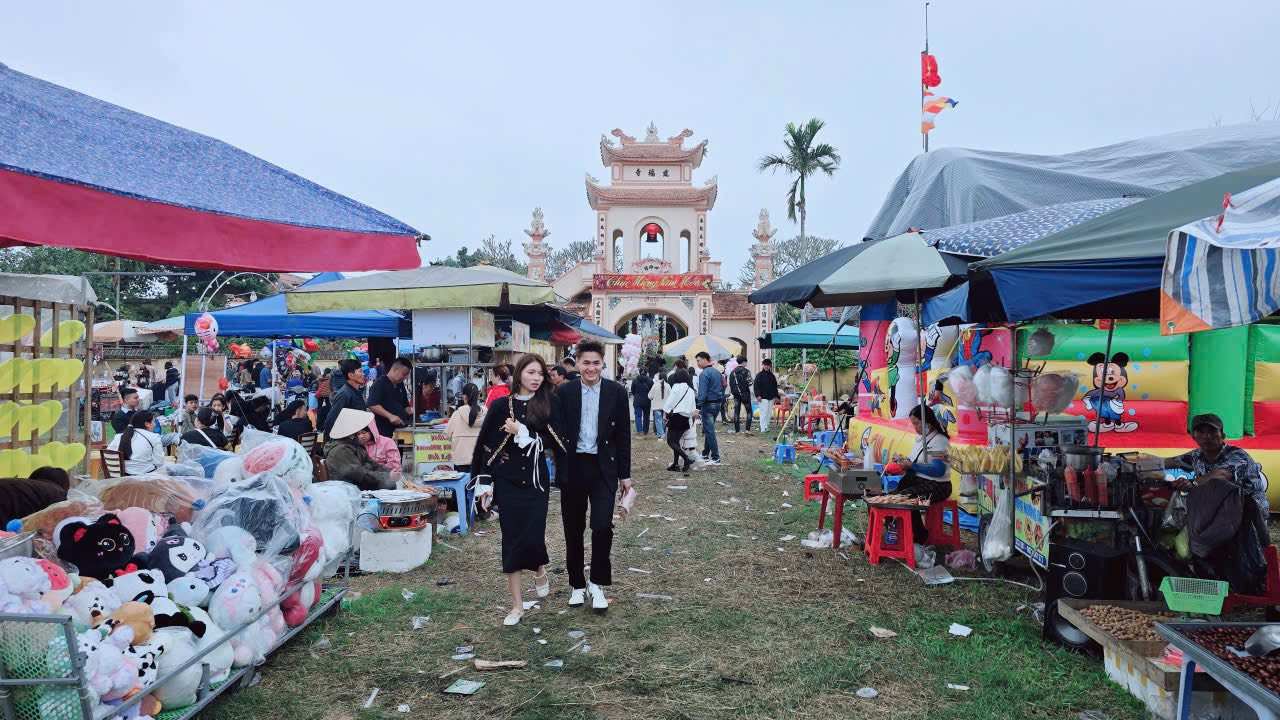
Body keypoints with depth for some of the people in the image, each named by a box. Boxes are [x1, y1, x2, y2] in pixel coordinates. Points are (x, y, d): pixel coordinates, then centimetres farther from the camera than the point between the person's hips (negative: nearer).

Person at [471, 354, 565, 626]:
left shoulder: (547, 407, 1)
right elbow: (484, 444, 2)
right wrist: (483, 482, -1)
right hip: (507, 483, 0)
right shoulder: (501, 406, -1)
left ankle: (540, 571, 31)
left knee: (533, 537, -6)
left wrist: (522, 432, -16)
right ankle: (517, 605, 13)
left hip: (536, 482, 0)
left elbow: (555, 442, -6)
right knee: (512, 540, 2)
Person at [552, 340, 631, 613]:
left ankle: (597, 583, 9)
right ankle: (577, 584, 25)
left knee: (602, 526, -10)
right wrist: (559, 469, -5)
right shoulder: (565, 392, 0)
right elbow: (557, 431, 2)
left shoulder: (616, 392, -1)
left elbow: (623, 435, 3)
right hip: (573, 468, 1)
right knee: (573, 530, 10)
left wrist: (625, 474, 3)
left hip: (603, 468, -1)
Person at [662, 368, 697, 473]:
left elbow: (669, 402, -11)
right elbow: (693, 408, 14)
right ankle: (675, 464, 14)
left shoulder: (676, 387, -11)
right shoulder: (690, 390, 10)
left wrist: (666, 413, 0)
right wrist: (691, 418, 21)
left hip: (676, 417, -7)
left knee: (671, 441, -5)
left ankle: (687, 458, -19)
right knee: (676, 441, 15)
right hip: (686, 419, 7)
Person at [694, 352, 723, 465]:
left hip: (708, 404, -9)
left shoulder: (704, 374, -15)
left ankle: (716, 458, -6)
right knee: (708, 430, 19)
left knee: (709, 431, -5)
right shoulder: (717, 372, 12)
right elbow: (723, 387, 16)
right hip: (717, 404, 9)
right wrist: (721, 402, 20)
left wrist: (698, 407, -19)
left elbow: (702, 393, -20)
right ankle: (705, 454, 26)